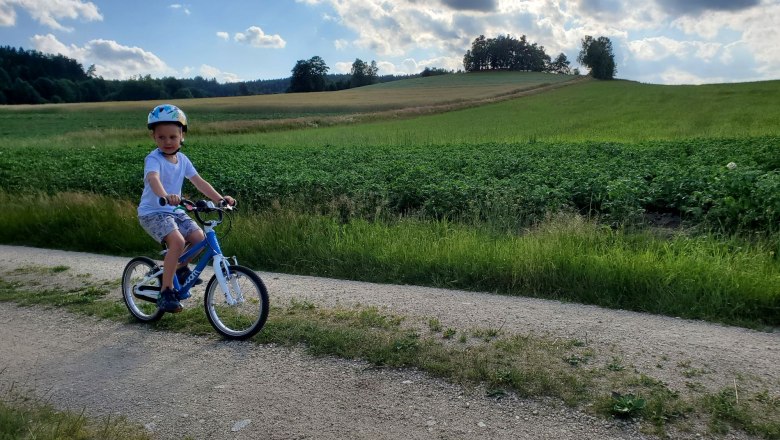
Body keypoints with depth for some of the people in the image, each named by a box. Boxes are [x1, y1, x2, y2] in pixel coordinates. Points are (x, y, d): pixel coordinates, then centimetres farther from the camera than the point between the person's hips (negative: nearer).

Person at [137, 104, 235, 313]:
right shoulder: (154, 159, -17)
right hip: (152, 212, -6)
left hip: (174, 211, 6)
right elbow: (153, 178, -38)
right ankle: (166, 292, -18)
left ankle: (180, 267, 17)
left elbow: (199, 182, 0)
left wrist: (221, 198, -14)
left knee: (199, 237, -14)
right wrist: (166, 196, -59)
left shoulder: (182, 159, 4)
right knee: (177, 241, -29)